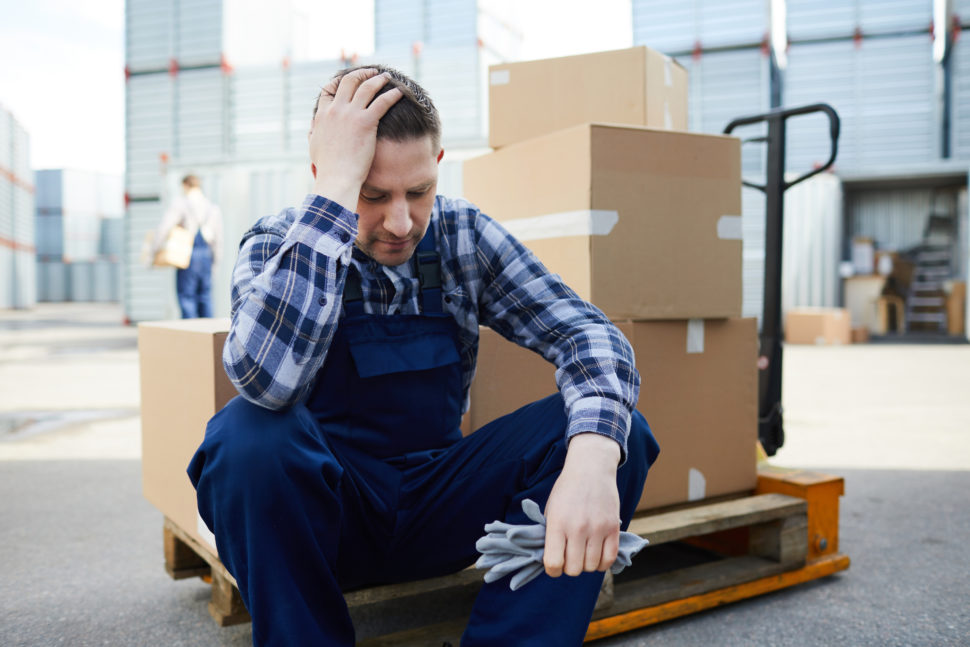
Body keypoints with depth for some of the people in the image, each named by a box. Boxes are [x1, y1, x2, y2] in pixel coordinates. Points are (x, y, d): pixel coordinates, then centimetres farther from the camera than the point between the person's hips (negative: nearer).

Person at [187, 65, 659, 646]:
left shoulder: (463, 234, -2)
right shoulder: (275, 244, -10)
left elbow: (589, 335, -12)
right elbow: (267, 377, -32)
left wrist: (593, 457, -33)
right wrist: (338, 187, -29)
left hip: (440, 509, 2)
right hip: (324, 508, -2)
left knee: (618, 432, -18)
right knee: (251, 434, -34)